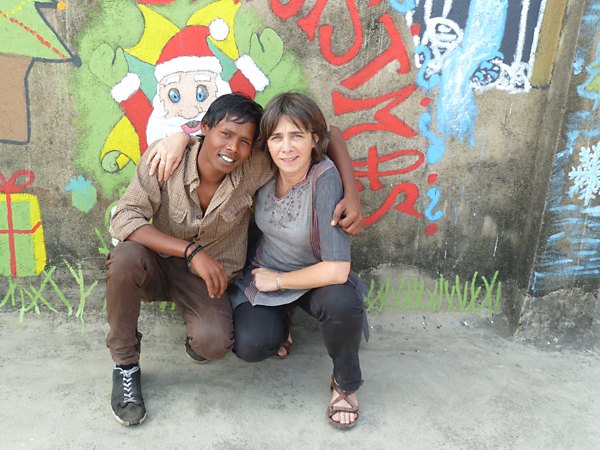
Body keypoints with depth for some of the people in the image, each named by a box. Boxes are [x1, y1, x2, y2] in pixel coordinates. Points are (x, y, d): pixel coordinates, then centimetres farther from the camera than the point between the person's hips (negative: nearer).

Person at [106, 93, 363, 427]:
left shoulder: (255, 170, -18)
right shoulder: (165, 159, -20)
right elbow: (124, 218, -25)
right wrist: (192, 250, -35)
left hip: (209, 277, 0)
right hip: (159, 264, 1)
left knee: (215, 343, -29)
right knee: (126, 257, -34)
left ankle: (200, 338, 13)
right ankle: (125, 365, -10)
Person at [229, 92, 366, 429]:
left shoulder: (325, 180, -28)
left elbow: (337, 270, -31)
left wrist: (278, 280, -18)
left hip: (315, 280, -2)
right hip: (264, 276, 3)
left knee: (342, 301, -36)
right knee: (250, 346, -23)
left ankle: (346, 384, -3)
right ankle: (280, 319, 17)